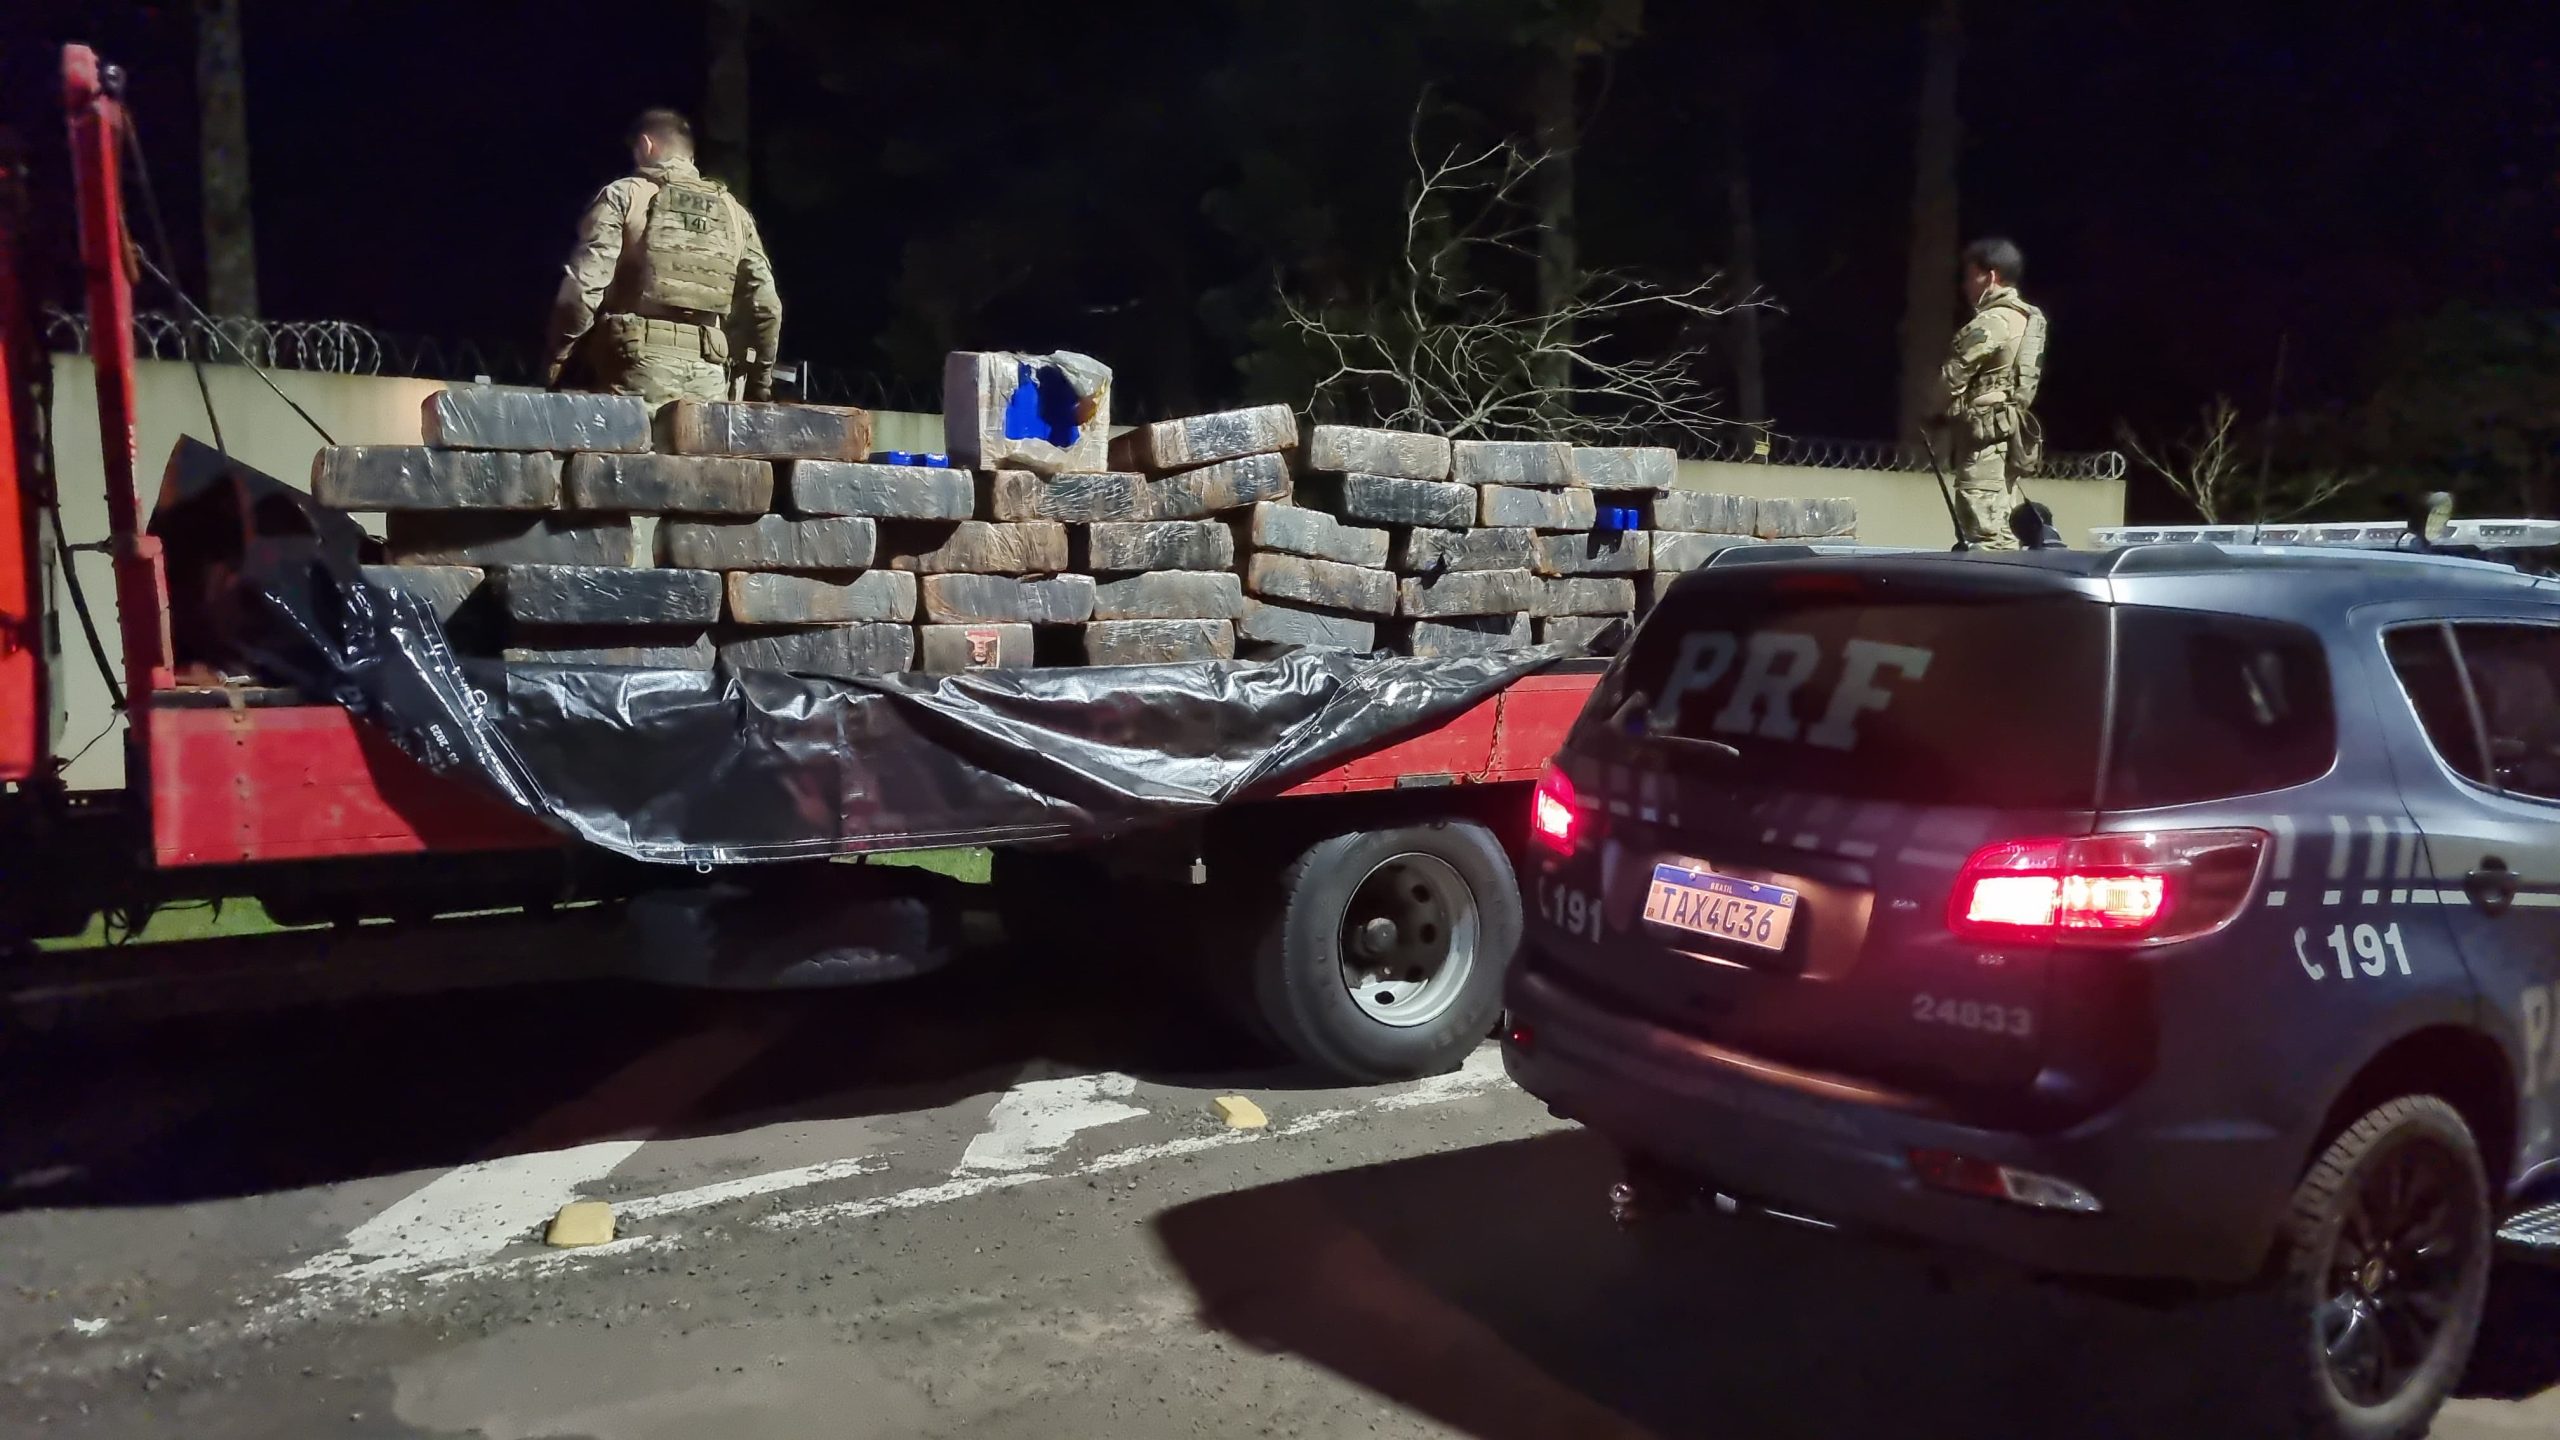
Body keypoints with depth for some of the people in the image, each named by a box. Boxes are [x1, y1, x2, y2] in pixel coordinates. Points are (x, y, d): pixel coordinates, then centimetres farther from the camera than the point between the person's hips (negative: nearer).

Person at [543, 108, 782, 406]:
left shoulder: (623, 195, 5)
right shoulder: (732, 211, 16)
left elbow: (584, 285, -5)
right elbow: (764, 305, 11)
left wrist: (557, 355, 4)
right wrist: (760, 383, 20)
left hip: (639, 364, -3)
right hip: (708, 375, 3)